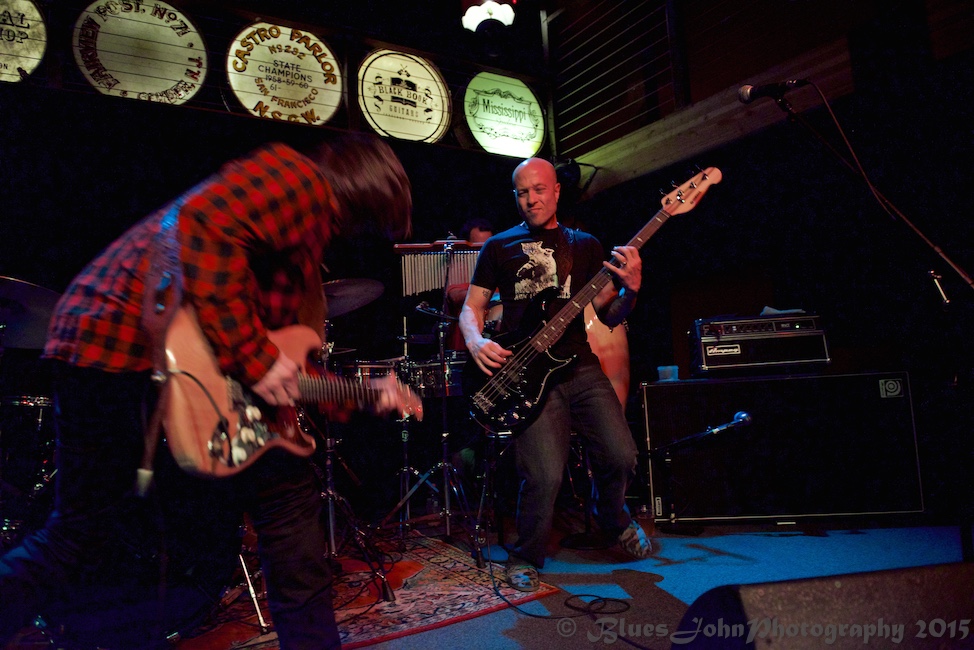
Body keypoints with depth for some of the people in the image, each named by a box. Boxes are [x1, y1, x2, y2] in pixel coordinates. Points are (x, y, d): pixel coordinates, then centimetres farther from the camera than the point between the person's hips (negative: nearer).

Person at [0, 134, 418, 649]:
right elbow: (205, 224, -22)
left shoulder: (303, 242, 25)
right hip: (141, 344, -10)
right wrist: (254, 357, -21)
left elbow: (284, 360, 22)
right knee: (287, 492, 2)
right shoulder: (297, 176, -2)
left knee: (72, 532, 22)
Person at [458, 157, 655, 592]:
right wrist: (476, 342, -12)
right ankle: (526, 558, 14)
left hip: (580, 367, 3)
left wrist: (630, 290, -10)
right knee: (545, 475, -16)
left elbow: (609, 315, 11)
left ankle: (614, 521, 28)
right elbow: (471, 307, 10)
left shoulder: (585, 245, 16)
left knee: (621, 455, -8)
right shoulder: (499, 247, 12)